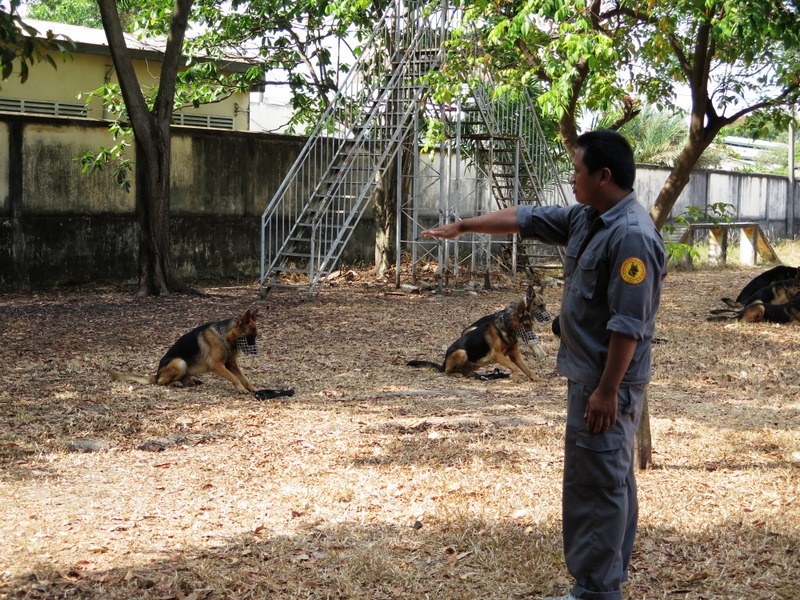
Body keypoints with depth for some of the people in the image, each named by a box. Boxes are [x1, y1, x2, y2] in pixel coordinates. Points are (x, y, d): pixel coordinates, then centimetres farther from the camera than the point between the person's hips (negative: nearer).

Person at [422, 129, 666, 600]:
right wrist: (465, 226, 25)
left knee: (596, 483, -6)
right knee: (611, 479, 15)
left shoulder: (632, 236, -22)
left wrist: (607, 390, -24)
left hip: (607, 381, -10)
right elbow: (525, 218, 20)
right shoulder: (585, 218, 8)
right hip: (589, 374, 10)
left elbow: (629, 324, -25)